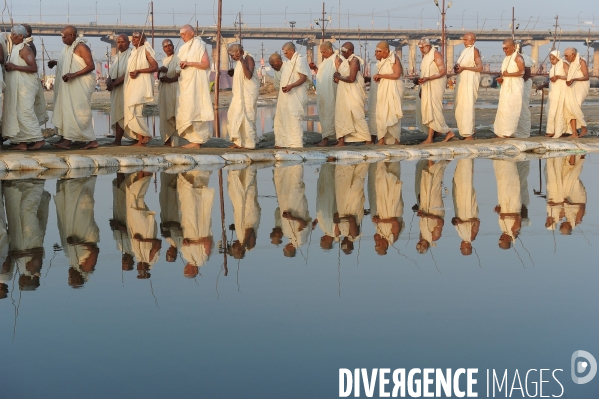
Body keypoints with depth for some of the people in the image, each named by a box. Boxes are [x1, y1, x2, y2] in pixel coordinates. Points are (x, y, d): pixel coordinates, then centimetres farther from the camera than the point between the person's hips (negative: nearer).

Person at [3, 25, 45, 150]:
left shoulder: (25, 50, -12)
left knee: (24, 112, -11)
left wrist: (14, 67, -20)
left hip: (25, 87, -10)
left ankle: (38, 139, -6)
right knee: (16, 113, 6)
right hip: (16, 88, 10)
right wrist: (8, 66, 10)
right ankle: (22, 143, 6)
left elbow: (34, 68, -20)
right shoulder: (14, 49, 16)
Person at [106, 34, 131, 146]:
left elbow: (128, 74, -16)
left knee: (120, 115, -10)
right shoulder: (116, 57, 19)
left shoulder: (131, 55, -6)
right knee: (116, 114, 4)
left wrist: (114, 84, -18)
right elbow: (111, 73, 15)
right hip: (115, 90, 8)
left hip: (124, 88, -8)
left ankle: (117, 141, -11)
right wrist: (109, 81, -8)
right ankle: (117, 140, 4)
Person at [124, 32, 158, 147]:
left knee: (135, 111, -16)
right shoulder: (133, 51, 19)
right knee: (132, 112, 1)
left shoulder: (146, 50, -3)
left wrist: (138, 71, -16)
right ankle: (140, 139, 2)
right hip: (131, 85, 8)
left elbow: (155, 67, -12)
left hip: (141, 84, -8)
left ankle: (146, 136, -7)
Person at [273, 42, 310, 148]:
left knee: (294, 119, -9)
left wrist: (291, 86, -27)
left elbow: (303, 78, -17)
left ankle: (297, 143, -5)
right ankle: (282, 142, 17)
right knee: (282, 118, 10)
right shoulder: (289, 61, 16)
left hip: (295, 95, -10)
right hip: (285, 96, 10)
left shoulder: (299, 60, -11)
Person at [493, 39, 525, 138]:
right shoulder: (506, 58, 18)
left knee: (511, 109, -8)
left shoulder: (518, 57, -8)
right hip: (505, 86, 8)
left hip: (515, 87, -8)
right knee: (503, 109, 4)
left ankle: (509, 132, -5)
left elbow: (522, 71, -18)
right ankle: (502, 131, 4)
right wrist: (500, 78, 5)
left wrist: (508, 74, -16)